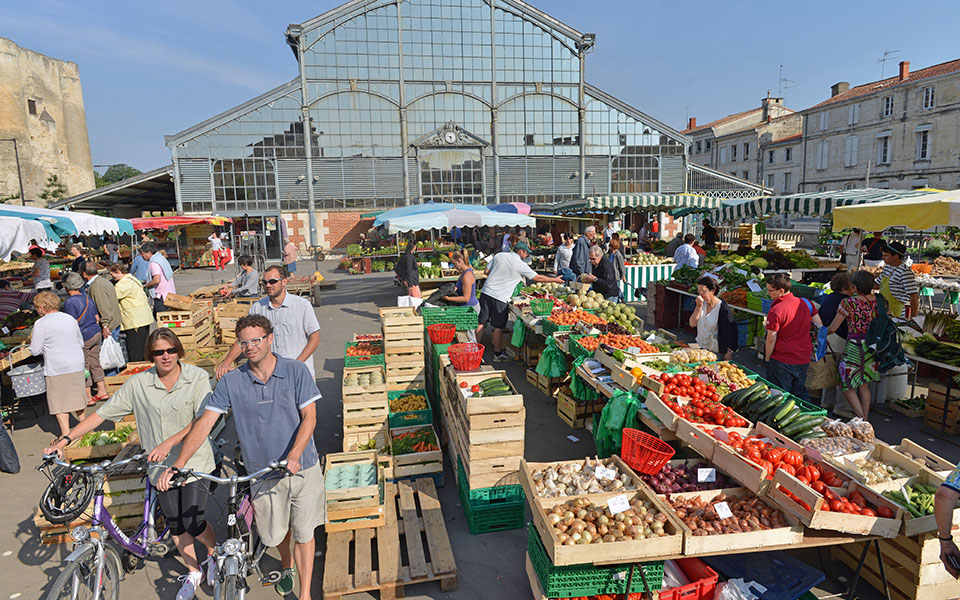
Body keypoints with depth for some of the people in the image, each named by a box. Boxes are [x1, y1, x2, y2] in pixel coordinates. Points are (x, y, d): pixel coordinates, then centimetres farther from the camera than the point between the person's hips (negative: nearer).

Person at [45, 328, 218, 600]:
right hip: (160, 465, 3)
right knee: (175, 524, 14)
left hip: (194, 460, -3)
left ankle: (214, 551, 31)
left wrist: (169, 442, -28)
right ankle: (192, 573, 38)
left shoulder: (197, 377, -12)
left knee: (192, 522, -3)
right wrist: (64, 439, -4)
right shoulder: (138, 384, -4)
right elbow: (102, 413, 2)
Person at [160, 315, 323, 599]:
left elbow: (309, 417, -12)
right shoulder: (231, 381, -5)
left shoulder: (296, 371, -9)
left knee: (303, 533, 8)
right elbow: (204, 423, -4)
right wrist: (177, 465, -13)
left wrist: (294, 455, -25)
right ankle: (287, 566, 50)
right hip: (263, 474, 2)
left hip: (302, 468, -1)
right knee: (273, 535, 16)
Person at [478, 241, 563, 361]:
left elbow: (486, 271, 10)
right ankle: (497, 354, 16)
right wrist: (555, 280, 14)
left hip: (486, 291, 5)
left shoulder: (499, 255, 7)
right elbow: (538, 278, 2)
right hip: (499, 297, -5)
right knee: (498, 327, 6)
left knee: (481, 323, 10)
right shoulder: (521, 265, -6)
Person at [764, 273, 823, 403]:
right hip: (804, 359, 7)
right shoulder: (805, 302, 0)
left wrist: (767, 358, -2)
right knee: (801, 392, 22)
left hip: (782, 360, -7)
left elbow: (771, 339, -15)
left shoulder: (775, 311, -20)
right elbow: (820, 326, 10)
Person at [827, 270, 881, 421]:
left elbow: (833, 328, -11)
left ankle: (862, 420, -1)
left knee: (847, 387, 5)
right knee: (864, 385, 18)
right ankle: (865, 421, 26)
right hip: (872, 347, 6)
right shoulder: (877, 300, -1)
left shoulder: (848, 302, -16)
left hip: (854, 347, -6)